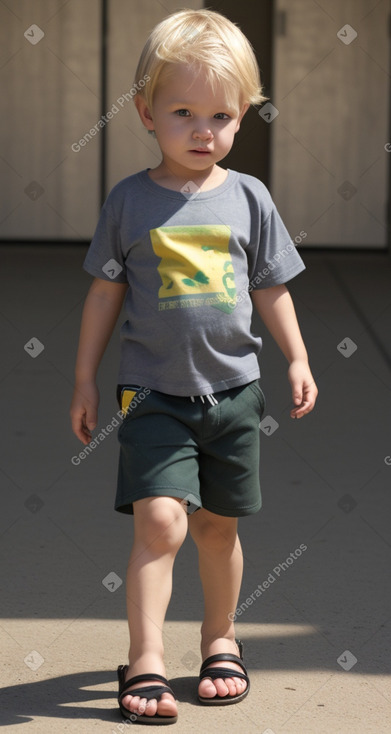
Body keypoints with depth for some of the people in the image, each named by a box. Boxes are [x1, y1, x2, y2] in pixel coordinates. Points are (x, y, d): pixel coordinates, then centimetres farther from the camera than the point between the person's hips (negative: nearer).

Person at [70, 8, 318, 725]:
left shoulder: (248, 197, 2)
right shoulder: (130, 200, -3)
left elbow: (271, 288, 11)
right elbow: (104, 294, 3)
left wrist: (298, 361, 7)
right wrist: (85, 381, 4)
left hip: (233, 389, 2)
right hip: (155, 390, -2)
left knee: (219, 524, 13)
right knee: (159, 520, -14)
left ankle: (220, 639, 32)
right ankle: (145, 662, -8)